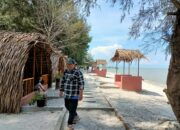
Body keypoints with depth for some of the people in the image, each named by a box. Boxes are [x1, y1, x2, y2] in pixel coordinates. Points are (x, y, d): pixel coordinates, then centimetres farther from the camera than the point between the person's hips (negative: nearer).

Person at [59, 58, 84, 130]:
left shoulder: (78, 72, -14)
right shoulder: (65, 71, 6)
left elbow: (81, 83, -17)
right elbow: (63, 81, 15)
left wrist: (81, 94, -21)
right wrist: (61, 91, 17)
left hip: (74, 94, -7)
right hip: (67, 93, 7)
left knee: (72, 109, -3)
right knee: (67, 106, 19)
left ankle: (70, 123, 10)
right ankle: (76, 117, 41)